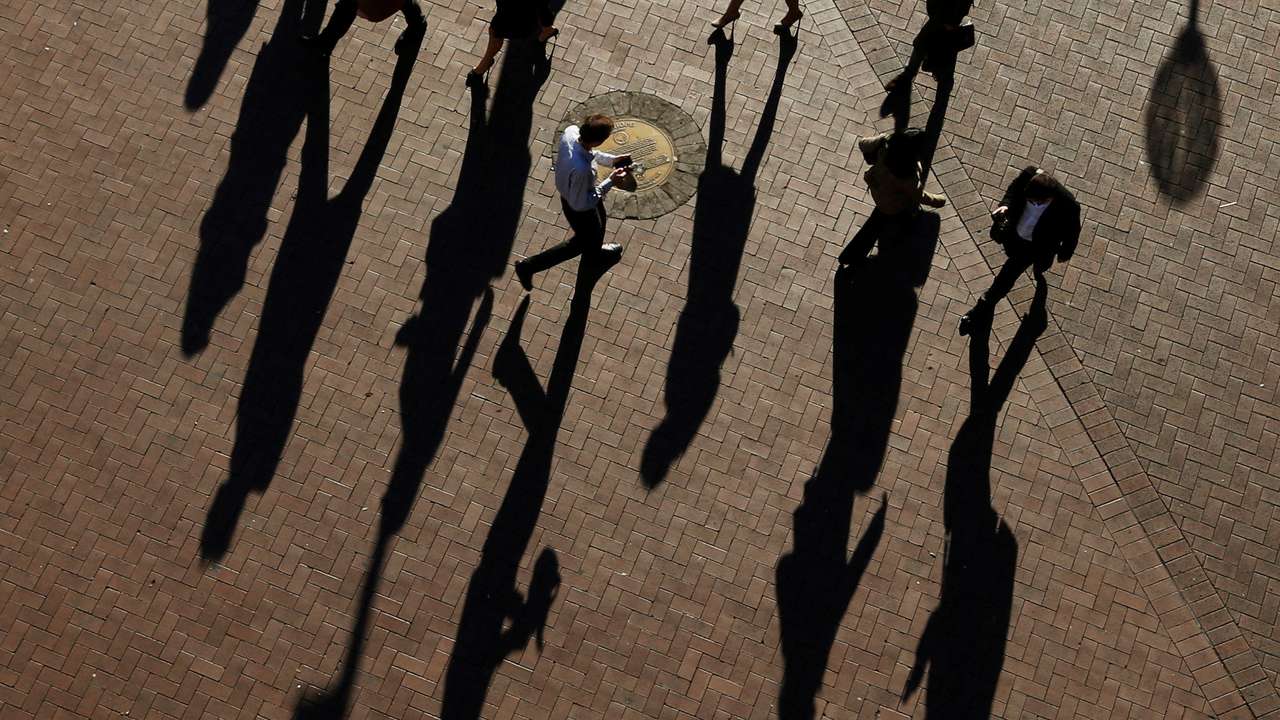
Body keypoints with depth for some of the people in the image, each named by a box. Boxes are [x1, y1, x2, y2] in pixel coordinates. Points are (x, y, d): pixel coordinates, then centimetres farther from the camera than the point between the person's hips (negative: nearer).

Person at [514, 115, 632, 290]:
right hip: (578, 207, -7)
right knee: (584, 240, 23)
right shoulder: (581, 170, -47)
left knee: (599, 221, 35)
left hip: (569, 191, 7)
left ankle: (595, 251, 70)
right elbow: (580, 203, -31)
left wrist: (611, 159, -7)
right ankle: (528, 266, 30)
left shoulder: (571, 131, -25)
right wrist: (609, 183, -27)